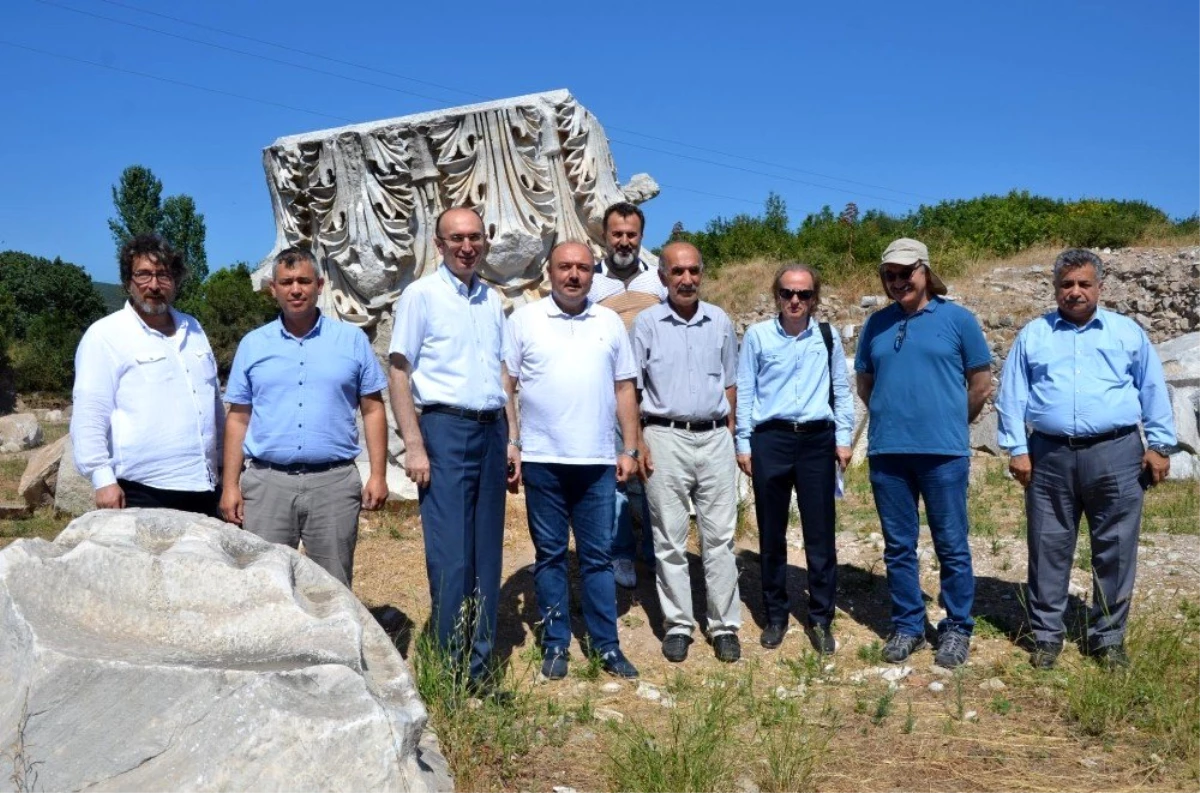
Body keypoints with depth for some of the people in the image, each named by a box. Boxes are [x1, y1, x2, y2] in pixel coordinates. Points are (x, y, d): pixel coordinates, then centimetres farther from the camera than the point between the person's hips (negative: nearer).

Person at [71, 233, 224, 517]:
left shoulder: (193, 329, 14)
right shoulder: (105, 335, -5)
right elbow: (90, 413, -10)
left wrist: (223, 462, 19)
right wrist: (102, 478, -17)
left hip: (203, 488, 6)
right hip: (143, 493, -6)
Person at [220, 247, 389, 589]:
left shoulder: (352, 340, 5)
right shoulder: (252, 345, 9)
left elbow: (373, 410, 5)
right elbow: (238, 419, 10)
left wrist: (378, 475, -3)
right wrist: (230, 485, 3)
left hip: (334, 482, -1)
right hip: (267, 481, 1)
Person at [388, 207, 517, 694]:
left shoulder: (492, 301, 15)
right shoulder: (420, 296, -1)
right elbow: (399, 373, -5)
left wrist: (511, 438, 12)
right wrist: (414, 446, -13)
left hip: (491, 430, 6)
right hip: (445, 429, -5)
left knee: (487, 553, 8)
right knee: (450, 556, -5)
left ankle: (481, 664, 18)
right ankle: (453, 667, 7)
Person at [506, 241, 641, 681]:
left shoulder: (610, 322, 9)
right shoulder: (524, 320, 2)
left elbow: (624, 389, 11)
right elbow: (504, 385, 1)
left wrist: (630, 450, 6)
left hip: (597, 462, 2)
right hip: (542, 460, -2)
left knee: (599, 557, 8)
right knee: (550, 555, 8)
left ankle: (606, 645, 17)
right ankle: (555, 644, 19)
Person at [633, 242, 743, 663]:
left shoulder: (721, 323, 8)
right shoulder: (647, 323, 1)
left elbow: (729, 384, 14)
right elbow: (632, 388, 2)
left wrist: (730, 433, 8)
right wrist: (638, 442, -4)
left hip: (715, 437, 2)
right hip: (666, 438, -2)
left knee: (720, 536, 4)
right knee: (669, 538, 5)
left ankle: (724, 625, 13)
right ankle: (678, 624, 15)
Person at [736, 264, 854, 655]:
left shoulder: (828, 336, 6)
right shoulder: (757, 335, 1)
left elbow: (841, 390, 12)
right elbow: (744, 392, 3)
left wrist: (843, 438, 5)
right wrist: (743, 444, 0)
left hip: (817, 440, 1)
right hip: (770, 440, -1)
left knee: (820, 534, 4)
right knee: (771, 534, 8)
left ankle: (821, 619, 17)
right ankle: (775, 616, 22)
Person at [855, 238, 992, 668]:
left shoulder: (957, 318, 0)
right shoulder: (877, 323, 10)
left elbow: (980, 383, 5)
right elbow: (864, 383, 19)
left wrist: (950, 423, 11)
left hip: (943, 452, -3)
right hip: (886, 451, 3)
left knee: (951, 546, 5)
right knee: (898, 547, 10)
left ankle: (957, 629, 19)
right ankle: (907, 626, 23)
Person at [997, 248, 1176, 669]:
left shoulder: (1128, 332, 11)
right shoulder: (1033, 334, 10)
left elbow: (1153, 392, 11)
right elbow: (1012, 396, 6)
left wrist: (1160, 445, 4)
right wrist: (1017, 448, -1)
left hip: (1115, 454, 0)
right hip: (1050, 456, 0)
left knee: (1115, 551, 5)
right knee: (1048, 549, 5)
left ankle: (1108, 636, 19)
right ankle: (1047, 634, 17)